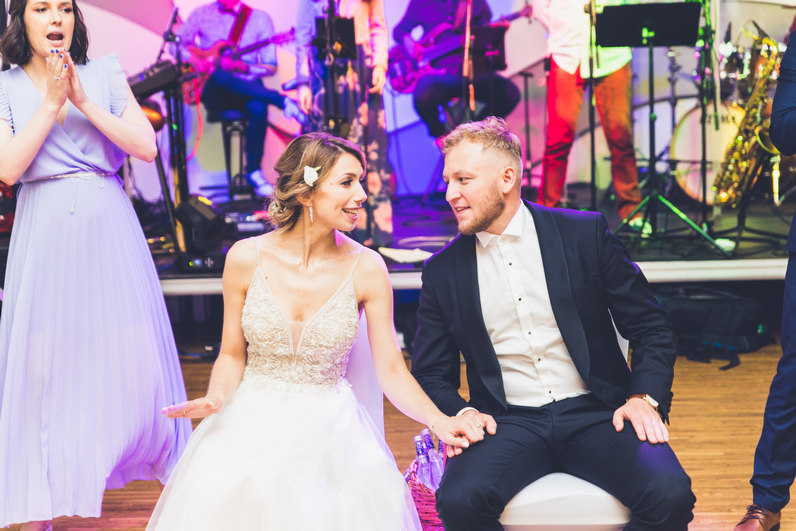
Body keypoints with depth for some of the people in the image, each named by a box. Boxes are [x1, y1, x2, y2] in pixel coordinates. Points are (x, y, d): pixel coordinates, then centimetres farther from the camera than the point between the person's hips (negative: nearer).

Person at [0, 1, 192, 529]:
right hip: (45, 233, -1)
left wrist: (84, 101, -9)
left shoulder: (106, 74, 7)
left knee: (131, 354, 2)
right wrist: (51, 102, -9)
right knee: (44, 361, 0)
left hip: (108, 228, 1)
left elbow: (146, 147, -3)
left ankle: (169, 469, 19)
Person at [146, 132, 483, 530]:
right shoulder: (246, 258, -3)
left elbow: (391, 371, -1)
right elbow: (232, 355, 7)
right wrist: (215, 398, -14)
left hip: (329, 429, 0)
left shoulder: (366, 268, -4)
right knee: (217, 494, -29)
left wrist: (439, 421, -18)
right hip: (253, 421, 1)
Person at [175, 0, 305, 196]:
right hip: (214, 93, 0)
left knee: (258, 107, -35)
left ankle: (254, 172, -24)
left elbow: (271, 67, 2)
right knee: (220, 75, -36)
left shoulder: (260, 18, 7)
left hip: (247, 88, 0)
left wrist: (243, 67, -16)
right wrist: (195, 61, -9)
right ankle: (283, 101, -36)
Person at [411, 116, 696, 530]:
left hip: (594, 415, 0)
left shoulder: (585, 235, 3)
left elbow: (652, 330, 6)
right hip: (507, 424, 1)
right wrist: (460, 412, -9)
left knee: (669, 494, -28)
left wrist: (644, 398, -11)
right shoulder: (443, 271, 7)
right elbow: (431, 372, 13)